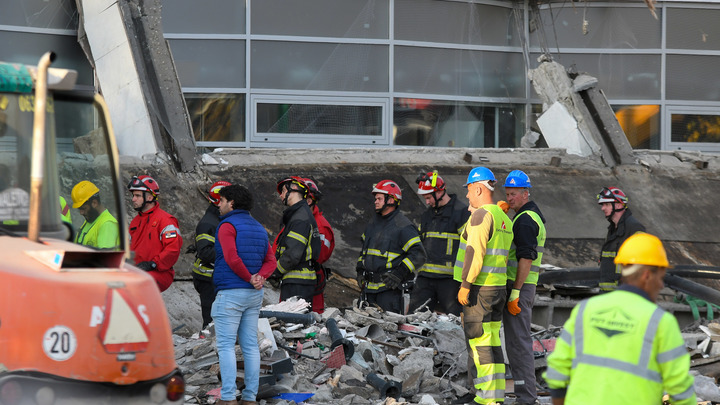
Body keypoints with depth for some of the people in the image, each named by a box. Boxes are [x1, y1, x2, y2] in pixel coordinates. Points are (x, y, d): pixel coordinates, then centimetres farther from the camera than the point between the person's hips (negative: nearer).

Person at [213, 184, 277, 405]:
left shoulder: (227, 225, -9)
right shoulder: (258, 228, 16)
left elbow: (232, 258, -21)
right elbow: (271, 261, 8)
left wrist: (249, 278, -9)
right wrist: (260, 277, -7)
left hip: (230, 293, -8)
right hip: (254, 295, 8)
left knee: (226, 345, -5)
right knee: (250, 345, 8)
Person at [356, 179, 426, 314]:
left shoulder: (403, 226, -7)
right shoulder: (373, 224, 18)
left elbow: (418, 255, -11)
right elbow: (364, 248, 31)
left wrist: (399, 274, -18)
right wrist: (360, 270, 17)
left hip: (390, 287, -7)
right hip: (369, 287, 8)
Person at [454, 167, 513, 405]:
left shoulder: (481, 214, -13)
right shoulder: (503, 218, 17)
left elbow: (475, 251, -20)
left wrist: (465, 285, -18)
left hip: (478, 288, -9)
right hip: (498, 287, 9)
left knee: (479, 343, -7)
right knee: (492, 342, 11)